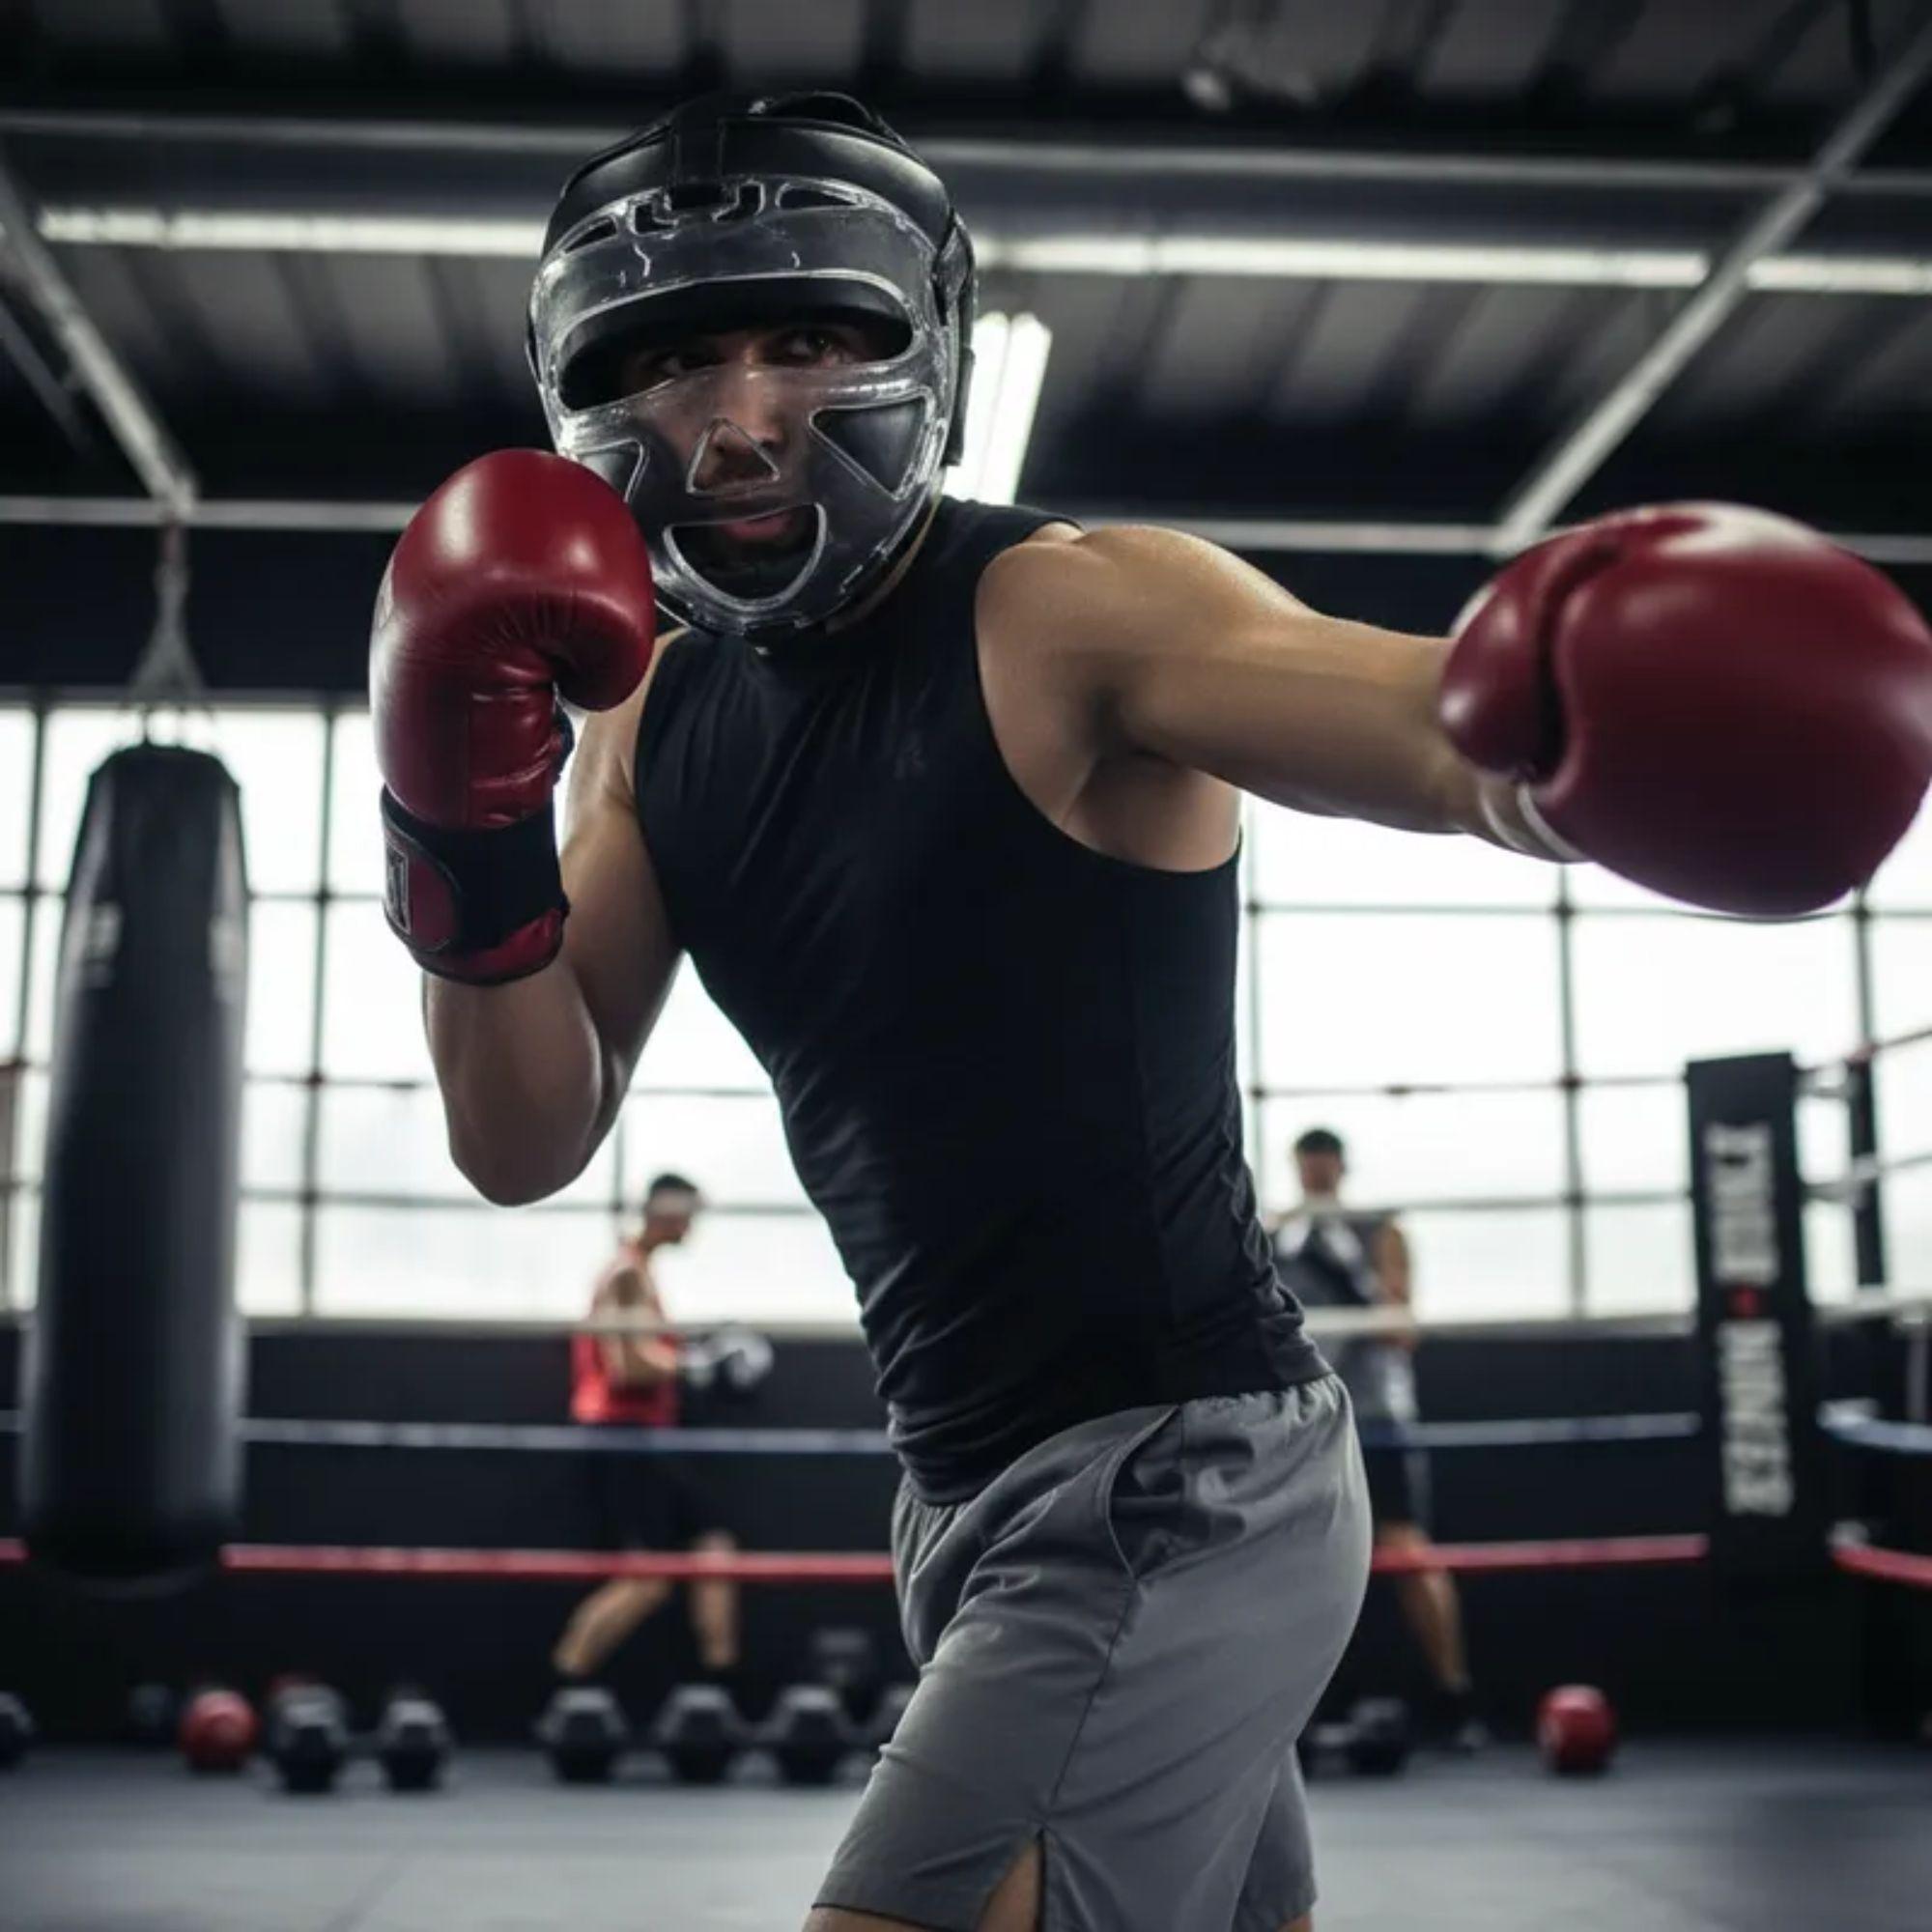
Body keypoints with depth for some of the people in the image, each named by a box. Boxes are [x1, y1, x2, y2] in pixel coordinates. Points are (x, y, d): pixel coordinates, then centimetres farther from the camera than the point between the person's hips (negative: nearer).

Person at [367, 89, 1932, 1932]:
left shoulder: (1072, 612, -15)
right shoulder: (652, 714, 6)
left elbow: (1448, 733, -33)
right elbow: (524, 1146, 4)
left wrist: (1566, 716, -56)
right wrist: (469, 838, -12)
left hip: (1178, 1487, -7)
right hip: (983, 1500, 8)